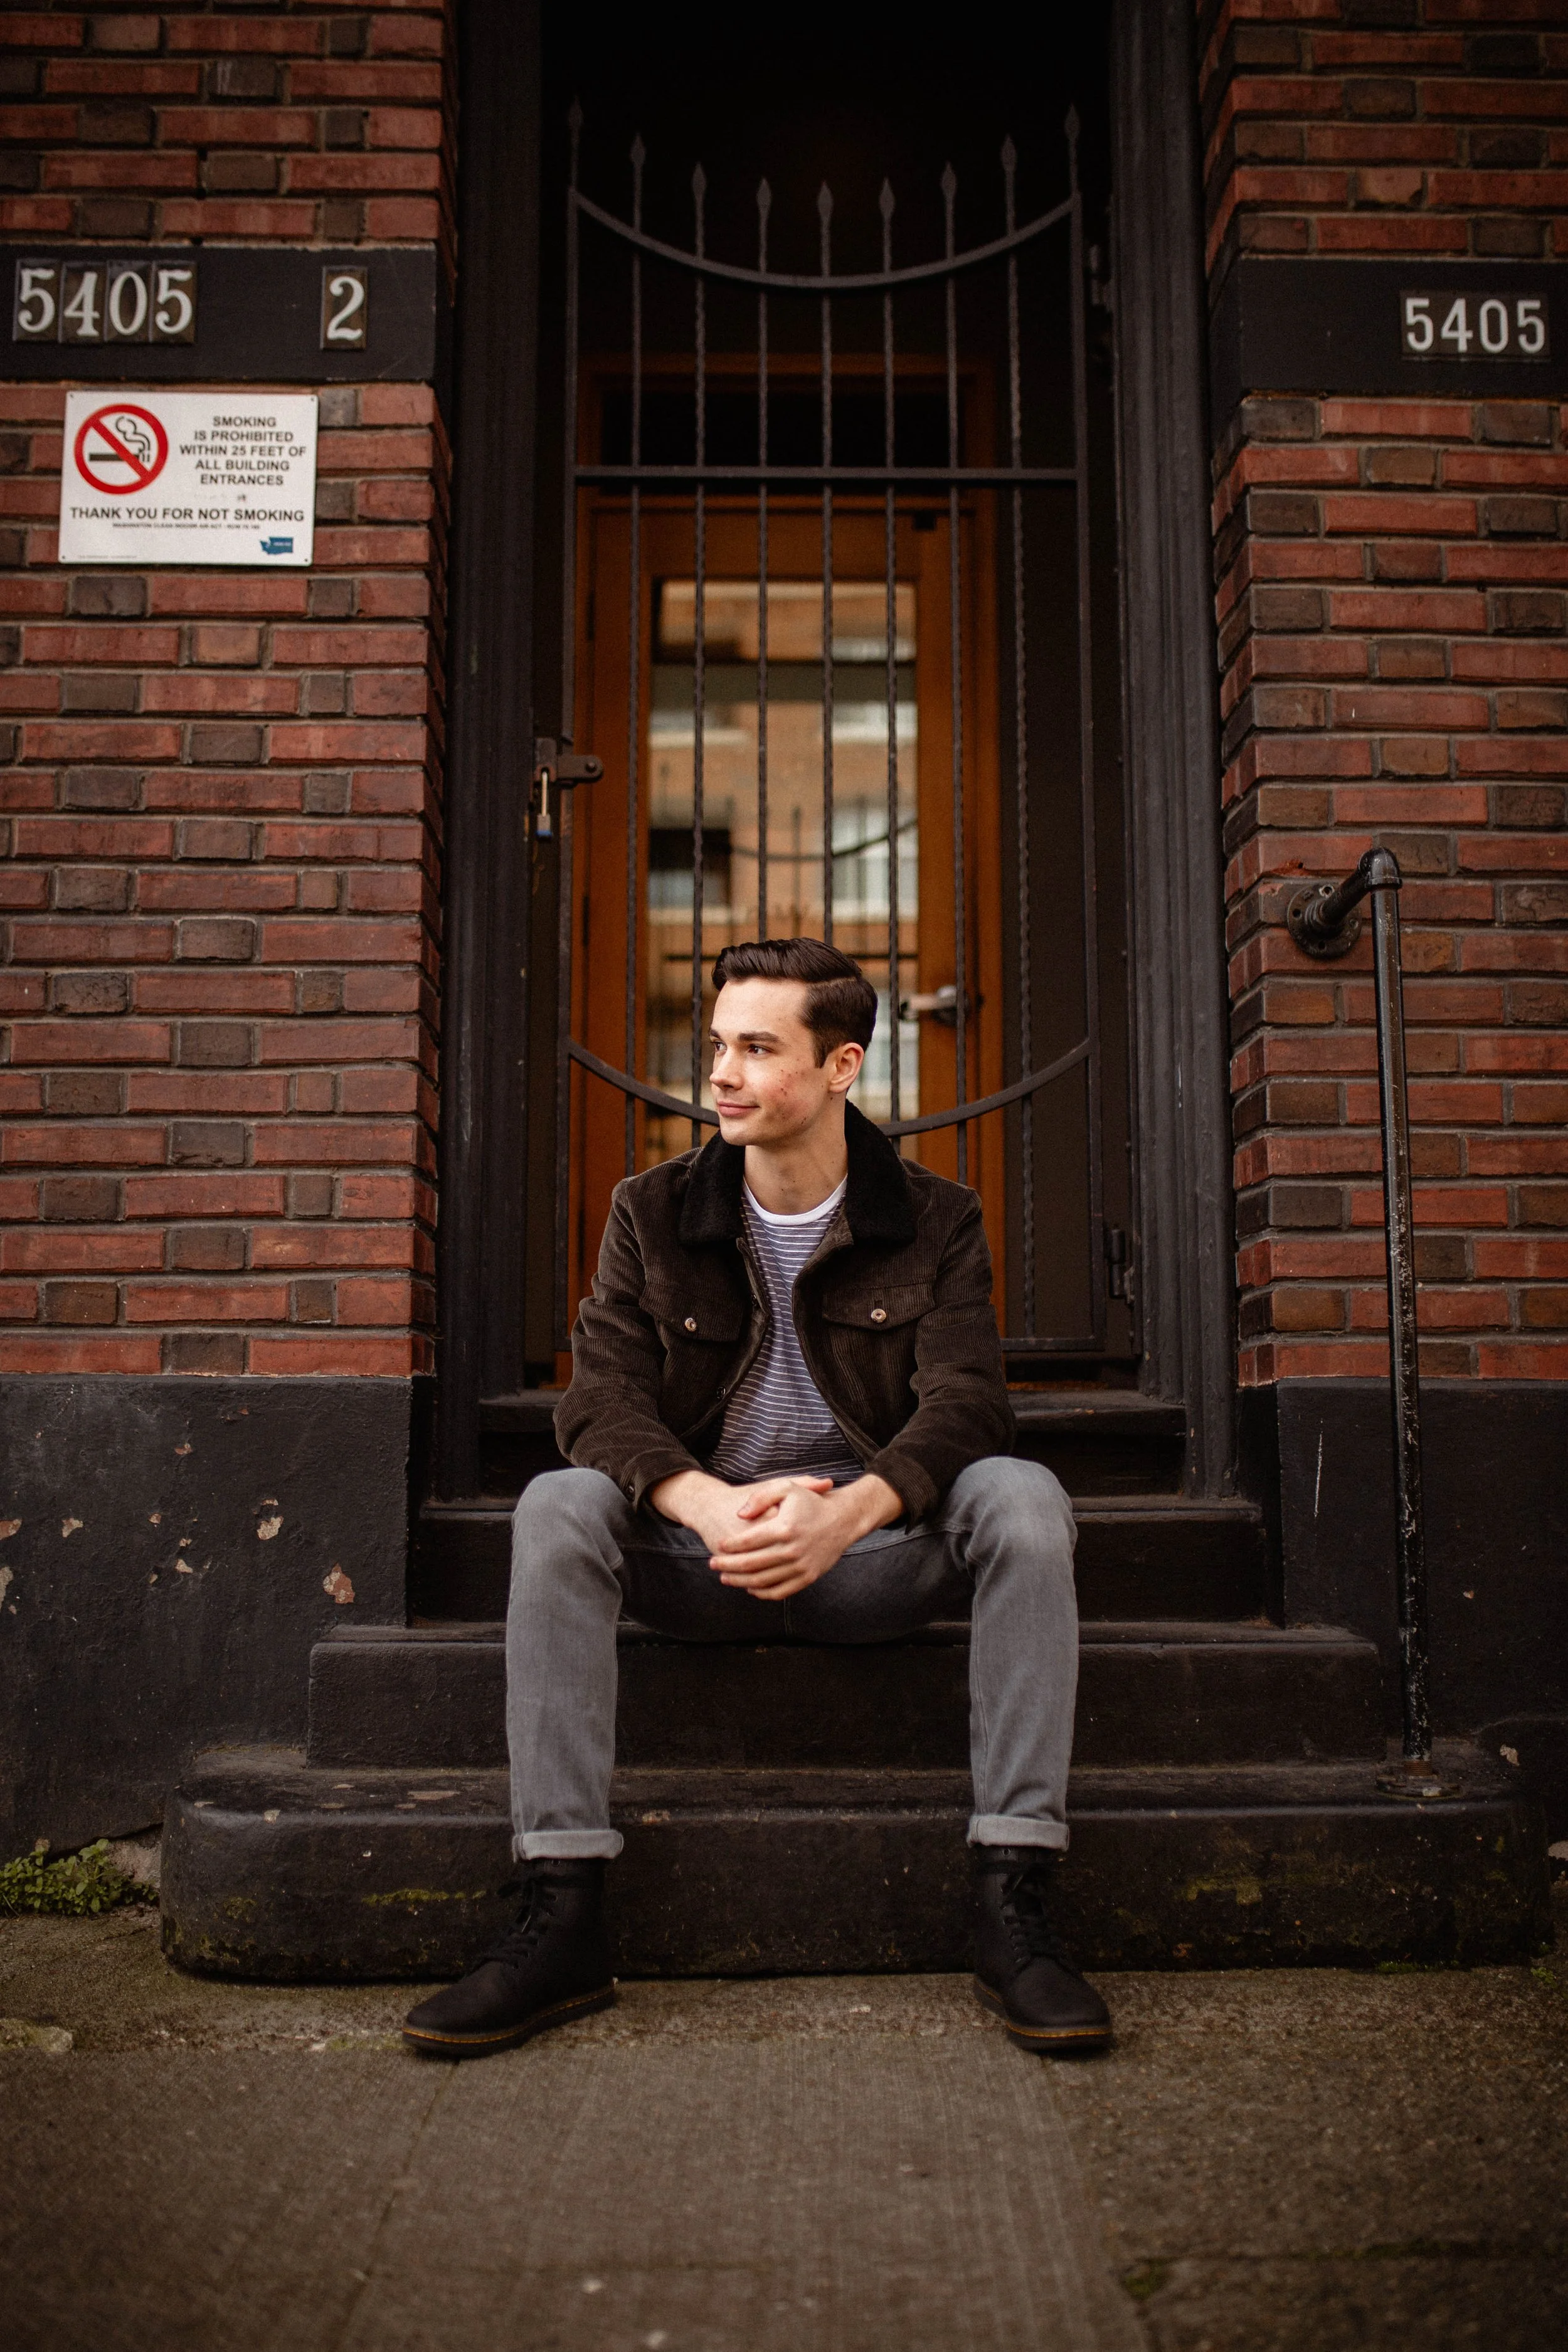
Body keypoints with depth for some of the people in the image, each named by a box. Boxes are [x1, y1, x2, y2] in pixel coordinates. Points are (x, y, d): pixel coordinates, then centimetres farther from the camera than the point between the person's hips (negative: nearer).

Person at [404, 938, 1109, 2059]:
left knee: (1023, 1496, -29)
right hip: (697, 1547, 1)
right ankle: (563, 1922, -28)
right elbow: (601, 1398, -8)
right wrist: (710, 1504, -31)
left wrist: (849, 1511, -34)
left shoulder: (935, 1220, 2)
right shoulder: (654, 1212, 4)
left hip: (874, 1547, 0)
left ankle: (1016, 1908, -26)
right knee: (556, 1506, -29)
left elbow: (965, 1400, -12)